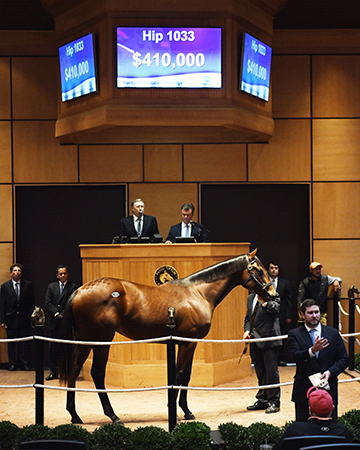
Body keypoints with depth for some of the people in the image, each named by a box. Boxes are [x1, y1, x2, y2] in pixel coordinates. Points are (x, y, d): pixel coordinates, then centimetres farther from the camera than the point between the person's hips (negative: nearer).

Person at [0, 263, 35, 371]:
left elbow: (32, 301, 11)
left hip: (24, 319, 0)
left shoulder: (28, 284, 6)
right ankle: (12, 364, 12)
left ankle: (24, 364, 7)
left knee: (25, 343, 1)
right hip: (11, 319, 0)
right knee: (11, 343, 4)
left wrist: (30, 314, 2)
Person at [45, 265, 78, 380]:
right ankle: (54, 372, 12)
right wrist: (56, 313, -9)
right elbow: (48, 303, 4)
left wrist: (63, 314, -14)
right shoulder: (51, 287, 12)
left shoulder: (73, 287, 2)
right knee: (54, 347, 6)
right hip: (54, 322, 3)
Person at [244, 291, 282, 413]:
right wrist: (247, 330, 7)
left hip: (269, 340, -7)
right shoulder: (251, 298, 16)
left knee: (271, 371, -4)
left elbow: (276, 308, -21)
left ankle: (274, 402, 3)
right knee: (260, 371, 14)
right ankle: (262, 400, 23)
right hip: (255, 341, 7)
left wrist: (265, 302, -32)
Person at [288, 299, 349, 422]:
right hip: (303, 390, -1)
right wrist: (312, 350, -33)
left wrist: (330, 372, -9)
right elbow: (296, 356, -15)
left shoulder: (333, 333, 8)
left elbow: (344, 359, 8)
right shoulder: (294, 334, 2)